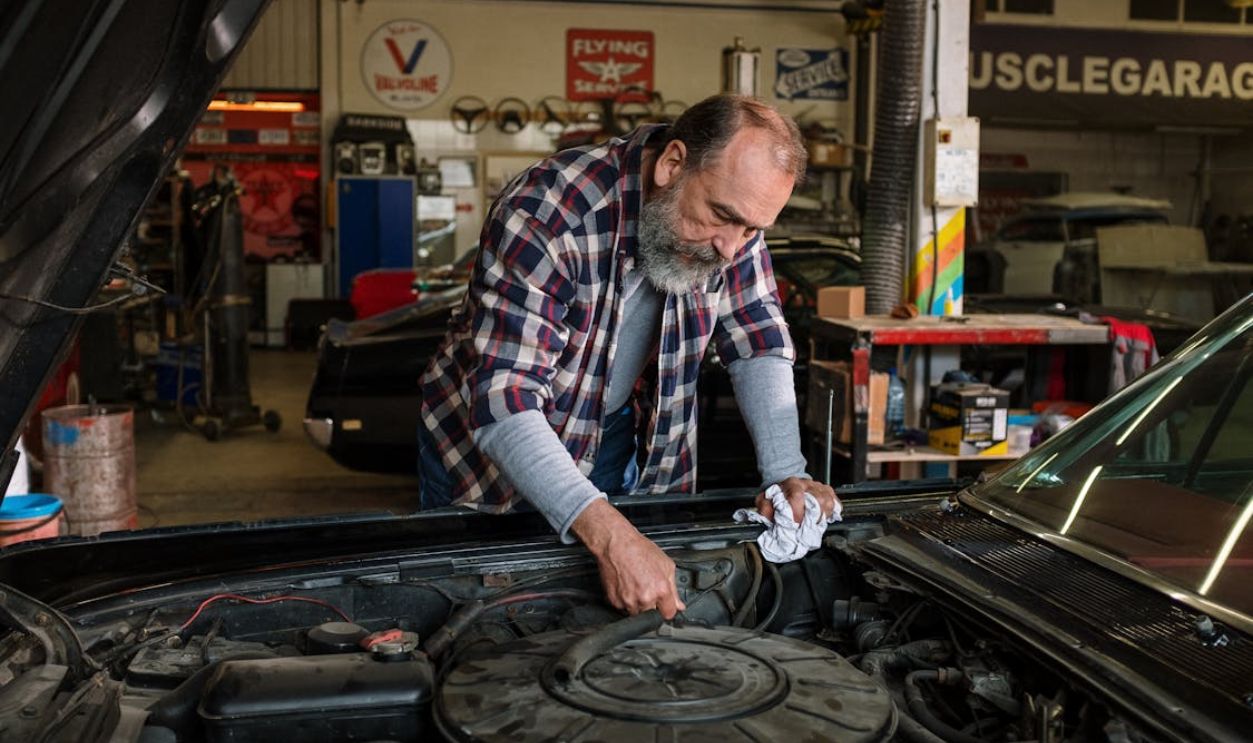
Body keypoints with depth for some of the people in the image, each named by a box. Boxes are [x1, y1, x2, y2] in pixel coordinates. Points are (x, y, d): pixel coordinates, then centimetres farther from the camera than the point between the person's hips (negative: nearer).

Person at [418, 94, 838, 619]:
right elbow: (505, 403, -39)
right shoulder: (547, 215, -34)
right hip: (488, 443, -4)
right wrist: (611, 537, -50)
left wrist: (786, 476, -21)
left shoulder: (732, 216, -15)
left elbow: (758, 344, -6)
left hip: (631, 444, 4)